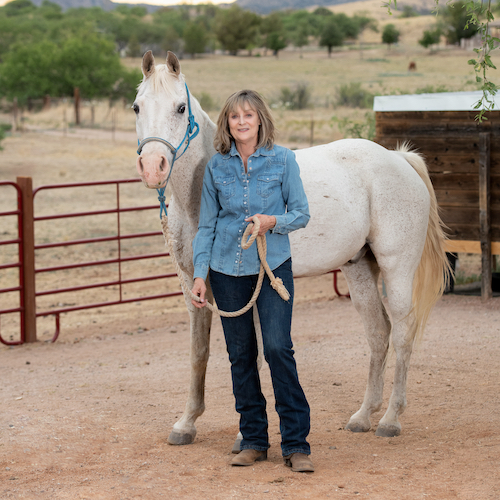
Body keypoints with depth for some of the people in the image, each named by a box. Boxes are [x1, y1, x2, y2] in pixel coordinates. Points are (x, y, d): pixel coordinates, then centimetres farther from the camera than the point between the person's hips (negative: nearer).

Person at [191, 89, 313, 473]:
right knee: (241, 354, 7)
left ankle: (296, 443, -6)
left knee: (278, 348, -13)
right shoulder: (217, 166, 4)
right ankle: (254, 439, 18)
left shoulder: (282, 160, -3)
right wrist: (199, 274, 1)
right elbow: (207, 225, 8)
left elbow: (301, 212, 0)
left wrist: (274, 221, -20)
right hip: (228, 269, 3)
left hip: (273, 266, -3)